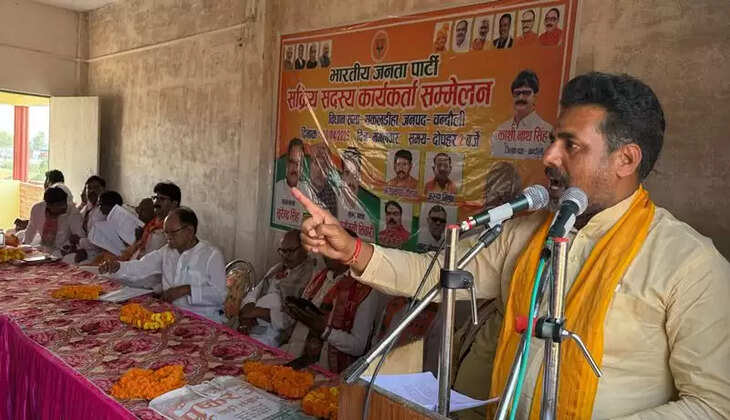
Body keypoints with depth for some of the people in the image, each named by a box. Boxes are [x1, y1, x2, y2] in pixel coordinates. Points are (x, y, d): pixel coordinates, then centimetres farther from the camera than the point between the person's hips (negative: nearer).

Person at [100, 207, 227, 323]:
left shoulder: (212, 255, -8)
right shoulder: (167, 251, 14)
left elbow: (221, 294, -16)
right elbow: (140, 267, 7)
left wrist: (187, 290, -22)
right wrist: (117, 267, -12)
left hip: (203, 320, -6)